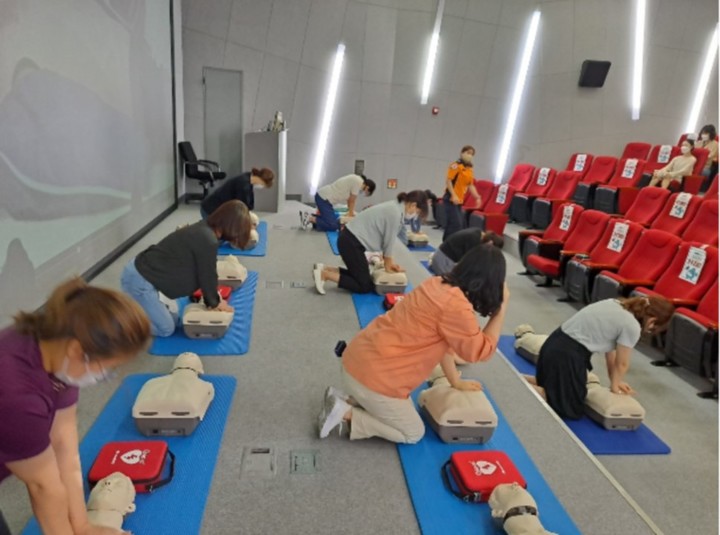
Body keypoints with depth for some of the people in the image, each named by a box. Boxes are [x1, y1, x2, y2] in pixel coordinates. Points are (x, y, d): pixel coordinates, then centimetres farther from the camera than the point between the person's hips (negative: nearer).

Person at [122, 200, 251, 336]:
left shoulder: (204, 228, 3)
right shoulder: (208, 241, -27)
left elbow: (206, 273, 11)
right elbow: (207, 276, -14)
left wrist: (213, 299, 15)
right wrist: (214, 303, 4)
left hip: (143, 271, 10)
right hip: (139, 279, -10)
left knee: (173, 319, 17)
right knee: (166, 329, 0)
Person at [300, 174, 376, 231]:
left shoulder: (356, 180, 14)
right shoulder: (358, 183, -15)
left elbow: (350, 200, 14)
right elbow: (352, 201, -5)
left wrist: (351, 213, 10)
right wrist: (351, 214, 7)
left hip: (322, 196, 10)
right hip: (324, 198, -10)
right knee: (333, 226, -14)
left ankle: (309, 216, 11)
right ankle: (311, 218, -8)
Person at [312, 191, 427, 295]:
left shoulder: (395, 207, 10)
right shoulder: (395, 213, -19)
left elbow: (387, 239, 14)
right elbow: (389, 241, -10)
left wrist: (389, 262, 13)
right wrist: (388, 264, 4)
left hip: (350, 239, 10)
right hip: (352, 242, -10)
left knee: (360, 276, 20)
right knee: (365, 286, -2)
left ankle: (324, 269, 13)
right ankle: (325, 274, -7)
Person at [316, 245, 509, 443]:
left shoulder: (438, 284, 6)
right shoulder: (456, 306, -21)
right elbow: (481, 350, -8)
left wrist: (456, 382, 21)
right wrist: (502, 307, -3)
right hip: (374, 375, -9)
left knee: (404, 409, 29)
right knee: (413, 434, 13)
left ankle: (346, 400, 15)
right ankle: (346, 414, 1)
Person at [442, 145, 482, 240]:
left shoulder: (469, 169, 13)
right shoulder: (456, 165, -10)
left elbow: (470, 185, 17)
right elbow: (448, 181, -16)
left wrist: (477, 197, 7)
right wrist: (453, 195, -24)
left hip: (459, 201, 8)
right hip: (451, 199, -8)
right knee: (456, 224, -13)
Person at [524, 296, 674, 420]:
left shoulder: (617, 305, 12)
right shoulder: (632, 326, -13)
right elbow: (621, 364, 0)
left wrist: (615, 381, 22)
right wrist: (615, 385, 18)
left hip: (555, 344, 9)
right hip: (567, 355, -9)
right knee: (572, 410, 4)